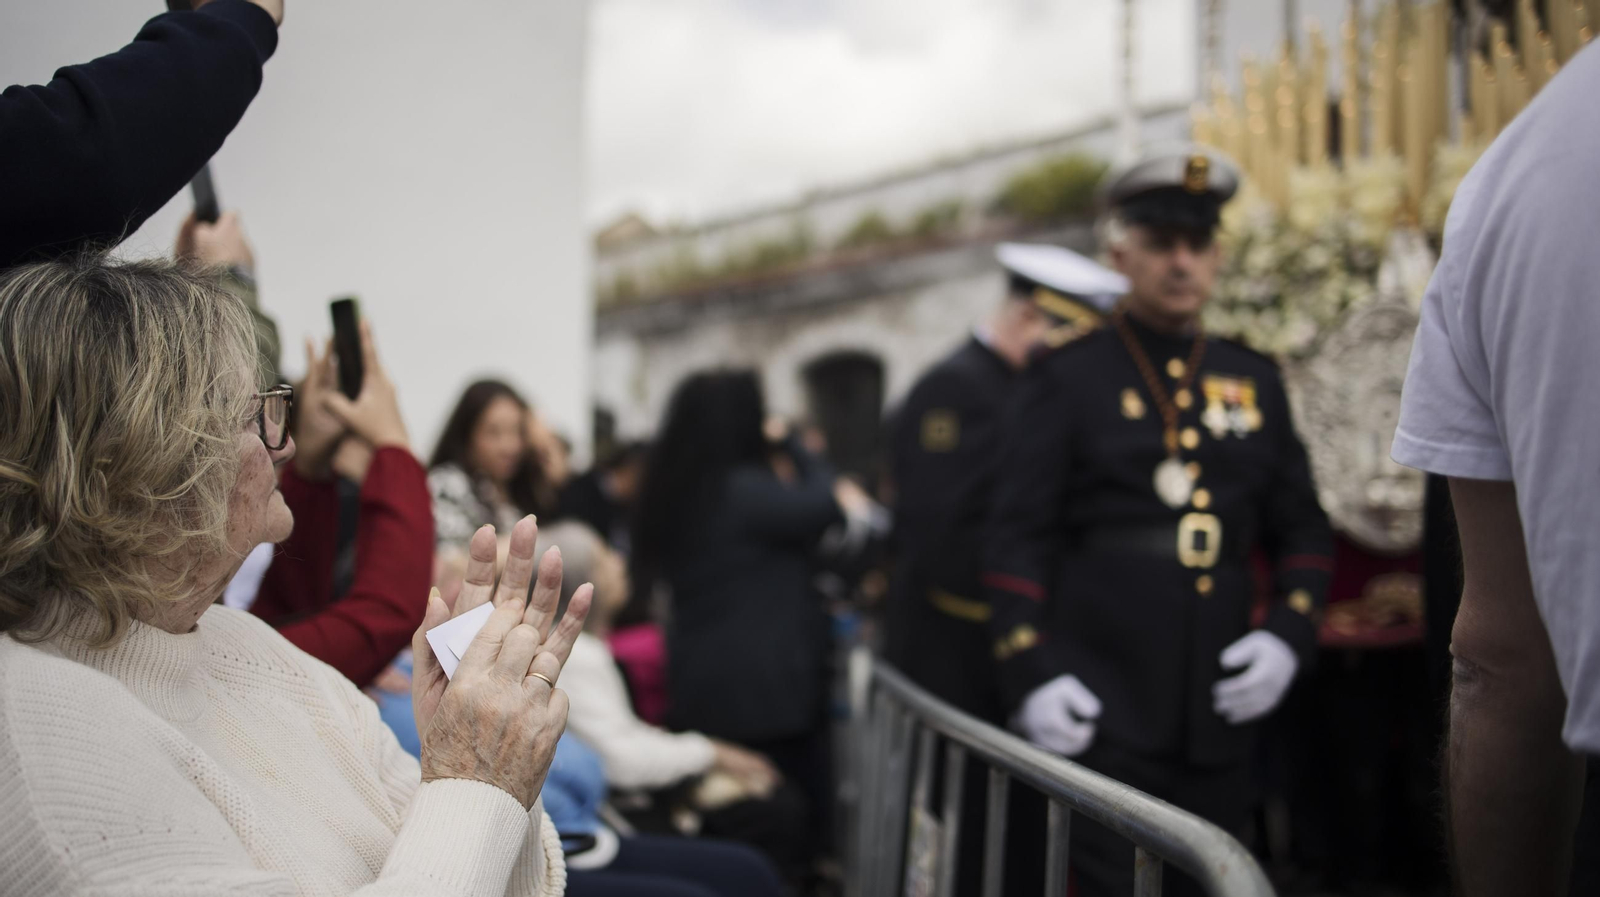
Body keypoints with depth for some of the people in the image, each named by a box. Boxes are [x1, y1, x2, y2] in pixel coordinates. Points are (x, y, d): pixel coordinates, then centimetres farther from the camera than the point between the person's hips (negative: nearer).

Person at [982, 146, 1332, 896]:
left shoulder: (1256, 382, 13)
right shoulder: (1067, 380, 1)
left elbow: (1303, 527, 15)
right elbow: (1018, 538, -4)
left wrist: (1289, 631, -2)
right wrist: (1030, 672, -14)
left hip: (1220, 715, 5)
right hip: (1100, 715, -4)